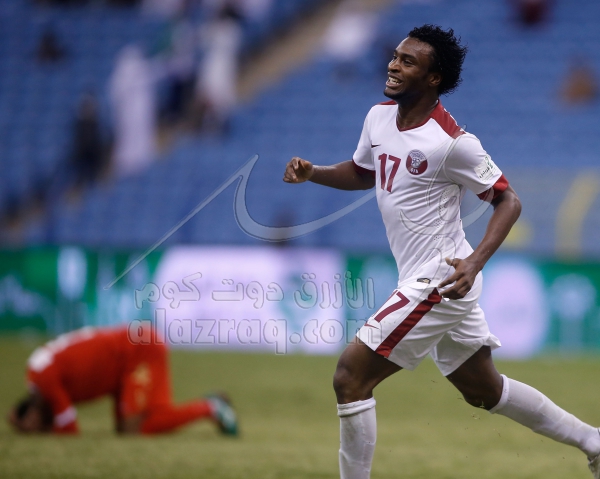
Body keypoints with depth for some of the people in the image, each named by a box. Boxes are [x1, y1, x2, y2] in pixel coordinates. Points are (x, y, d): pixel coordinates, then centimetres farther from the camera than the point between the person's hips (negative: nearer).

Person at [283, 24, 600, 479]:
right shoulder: (380, 117, 4)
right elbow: (363, 172, 22)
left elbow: (508, 200, -14)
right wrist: (312, 172, 4)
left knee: (350, 376, -12)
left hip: (441, 282, -9)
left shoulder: (452, 142, -20)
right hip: (424, 281, 9)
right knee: (484, 390, 22)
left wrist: (474, 263, -27)